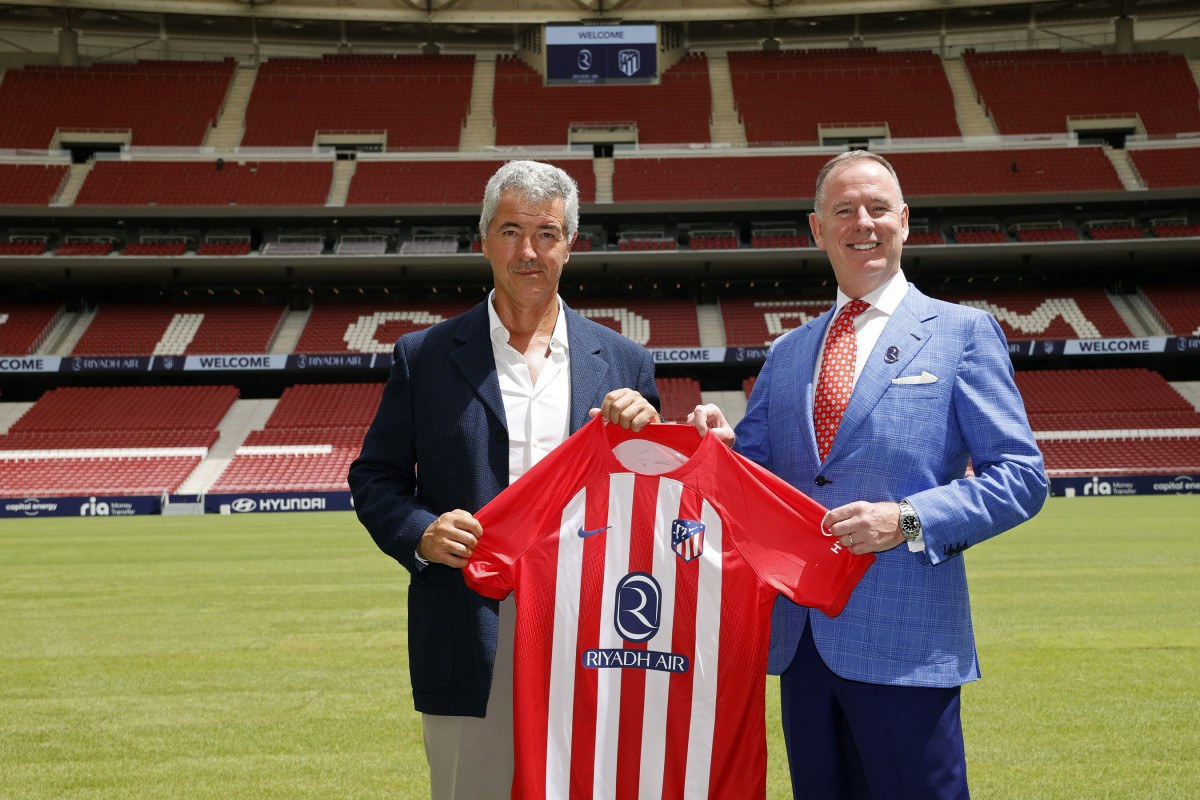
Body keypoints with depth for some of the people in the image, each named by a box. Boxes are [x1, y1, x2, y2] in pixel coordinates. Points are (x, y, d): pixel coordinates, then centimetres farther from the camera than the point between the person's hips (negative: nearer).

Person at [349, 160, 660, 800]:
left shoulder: (623, 364, 8)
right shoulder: (424, 356, 5)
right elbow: (375, 476, 8)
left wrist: (650, 434, -10)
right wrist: (420, 533, -12)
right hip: (471, 646, -1)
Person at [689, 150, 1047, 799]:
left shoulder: (963, 332, 2)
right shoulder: (786, 352, 16)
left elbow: (1021, 476, -4)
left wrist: (908, 520, -17)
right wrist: (719, 447, -7)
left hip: (906, 643, -5)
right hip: (800, 640, 5)